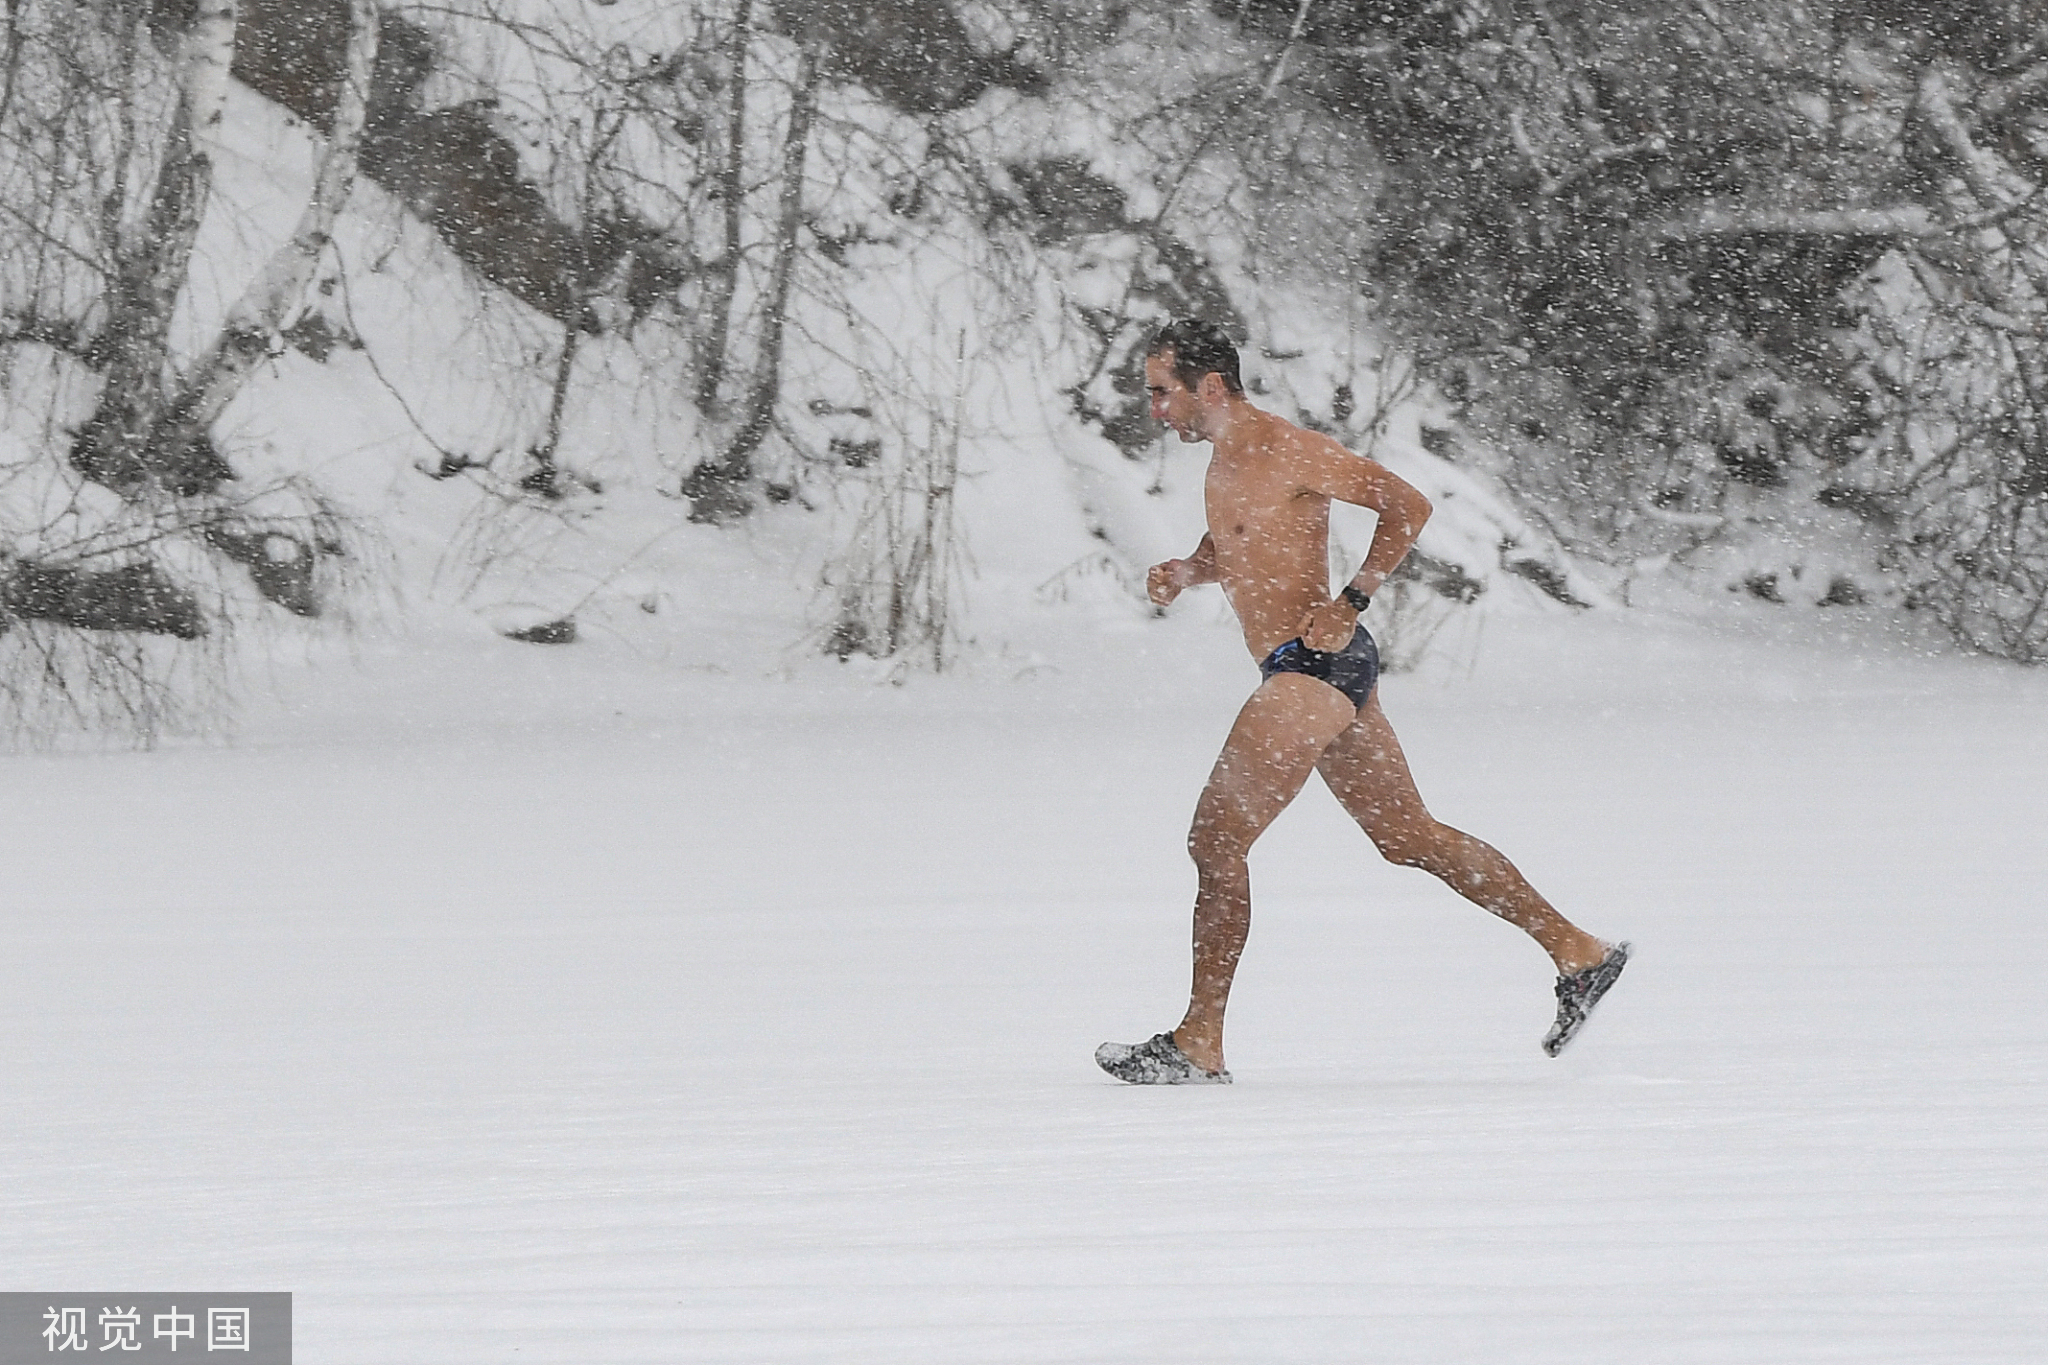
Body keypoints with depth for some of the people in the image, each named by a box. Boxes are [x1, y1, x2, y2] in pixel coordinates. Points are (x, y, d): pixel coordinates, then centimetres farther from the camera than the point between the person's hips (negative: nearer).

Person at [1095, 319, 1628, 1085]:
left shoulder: (1286, 452, -14)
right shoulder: (1224, 461, 13)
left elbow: (1408, 506, -14)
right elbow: (1230, 549, 30)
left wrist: (1350, 603, -19)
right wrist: (1185, 572, 8)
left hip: (1315, 668, -10)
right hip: (1316, 677, 10)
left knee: (1216, 840, -9)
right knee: (1410, 836, 14)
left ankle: (1199, 1045, -6)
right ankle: (1580, 954, 18)